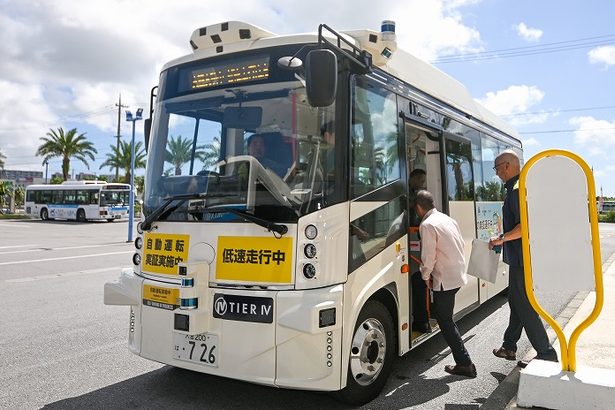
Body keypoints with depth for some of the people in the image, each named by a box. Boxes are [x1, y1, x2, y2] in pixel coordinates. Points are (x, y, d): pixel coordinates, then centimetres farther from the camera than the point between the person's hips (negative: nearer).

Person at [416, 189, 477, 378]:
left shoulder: (427, 225, -16)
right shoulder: (447, 219, 11)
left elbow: (428, 256, -19)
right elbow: (461, 244, 17)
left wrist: (426, 276, -2)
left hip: (445, 279, -9)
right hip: (458, 274, 9)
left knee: (445, 320, 1)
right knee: (443, 315, 22)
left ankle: (465, 364, 5)